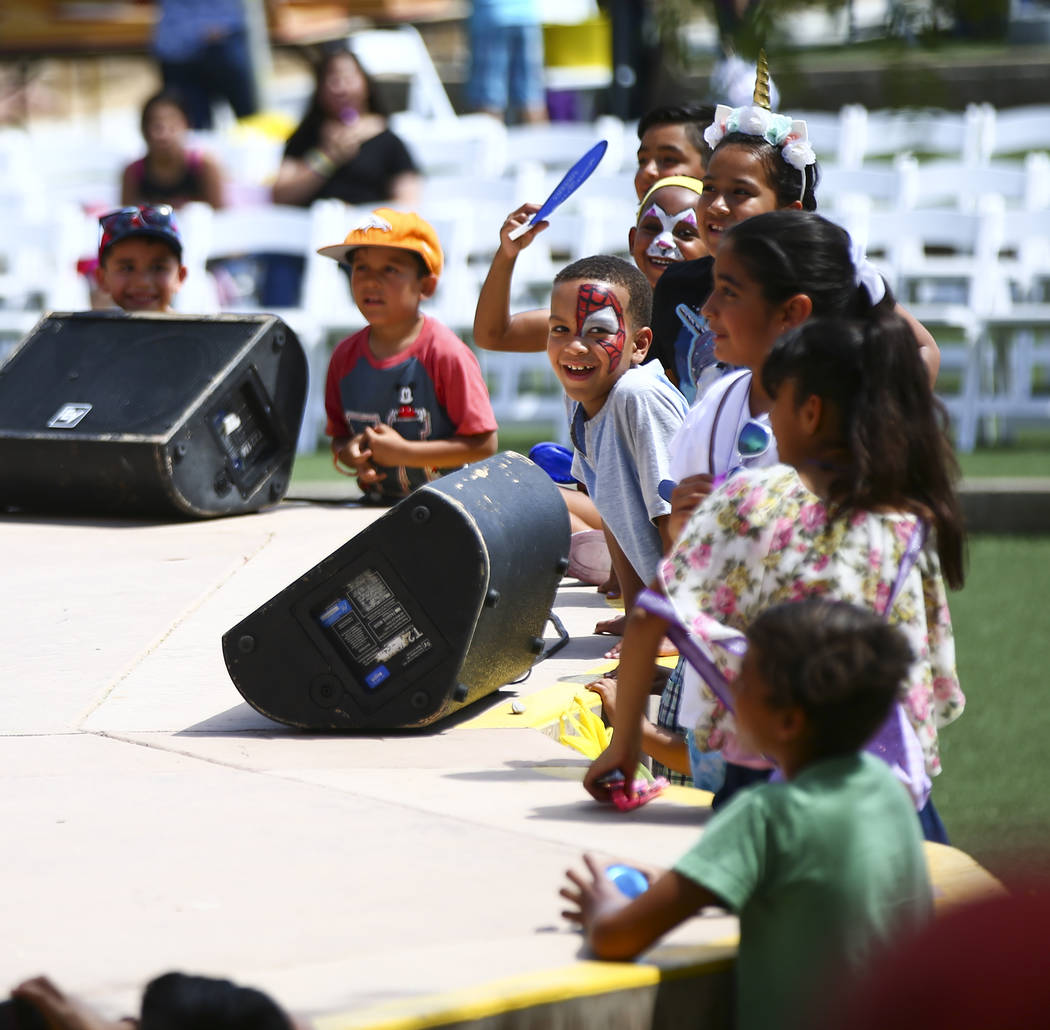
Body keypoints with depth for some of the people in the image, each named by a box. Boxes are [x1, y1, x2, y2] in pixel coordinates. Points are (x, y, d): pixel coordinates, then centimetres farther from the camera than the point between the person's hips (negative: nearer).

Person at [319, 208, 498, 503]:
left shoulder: (446, 353, -10)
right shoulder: (345, 356, 8)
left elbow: (484, 444, -12)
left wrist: (404, 452, -14)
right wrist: (350, 454, -6)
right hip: (376, 505, 5)